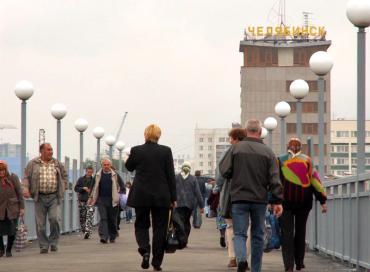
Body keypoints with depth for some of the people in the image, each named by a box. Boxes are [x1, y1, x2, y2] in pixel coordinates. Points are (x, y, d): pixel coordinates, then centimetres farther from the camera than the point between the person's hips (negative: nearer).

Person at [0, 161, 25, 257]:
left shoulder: (13, 177, -4)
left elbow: (19, 193, 0)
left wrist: (22, 208, -2)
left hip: (12, 208, 0)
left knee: (11, 230, -2)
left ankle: (8, 250, 16)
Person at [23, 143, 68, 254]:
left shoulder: (57, 164, 9)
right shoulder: (33, 164, 4)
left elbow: (64, 176, 19)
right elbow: (26, 177, 5)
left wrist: (63, 189, 10)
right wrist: (25, 189, -10)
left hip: (54, 197, 0)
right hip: (39, 197, 0)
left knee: (54, 219, -13)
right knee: (40, 223, 0)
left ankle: (53, 242, 6)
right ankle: (44, 246, 9)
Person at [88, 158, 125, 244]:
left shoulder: (115, 175, 5)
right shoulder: (98, 175, 9)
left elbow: (122, 186, 9)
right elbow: (93, 187, 17)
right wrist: (91, 197, 15)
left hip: (112, 200, 0)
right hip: (101, 200, 0)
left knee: (112, 219, 7)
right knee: (103, 218, -11)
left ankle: (112, 237, 20)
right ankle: (104, 237, -17)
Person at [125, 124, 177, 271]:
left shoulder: (136, 150, -5)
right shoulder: (166, 151, -5)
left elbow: (129, 167, 14)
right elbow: (171, 176, -2)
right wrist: (173, 198, 3)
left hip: (141, 196, 0)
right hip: (161, 196, 0)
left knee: (141, 225, 13)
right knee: (159, 228, 8)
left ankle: (144, 250, -14)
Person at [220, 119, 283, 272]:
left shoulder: (236, 148, -3)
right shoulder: (267, 152, 0)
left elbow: (224, 171, -4)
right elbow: (275, 179, -4)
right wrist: (277, 201, -1)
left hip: (239, 198, -1)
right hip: (260, 199, 1)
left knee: (239, 233, 2)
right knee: (258, 235, 12)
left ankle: (241, 258, -25)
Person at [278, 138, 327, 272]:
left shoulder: (280, 160, 3)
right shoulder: (307, 160, 3)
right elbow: (315, 180, -1)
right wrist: (322, 201, -2)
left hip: (285, 200, -1)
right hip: (303, 201, 1)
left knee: (287, 232, -2)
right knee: (300, 231, 14)